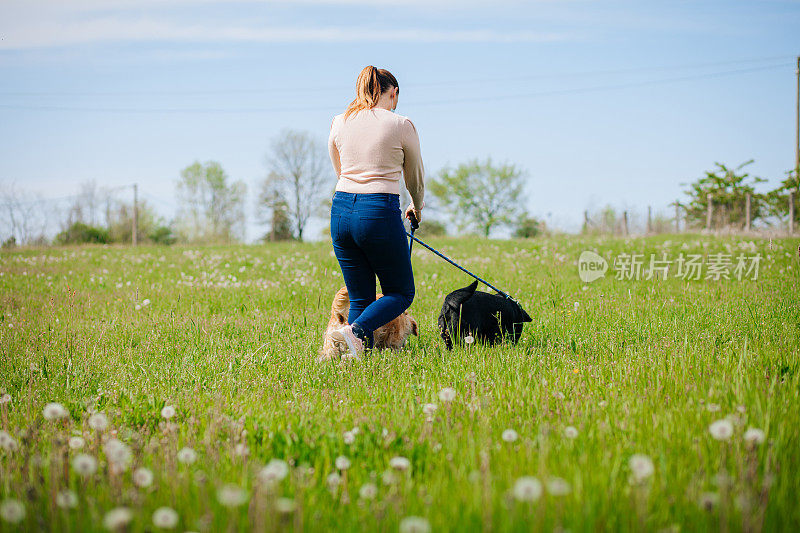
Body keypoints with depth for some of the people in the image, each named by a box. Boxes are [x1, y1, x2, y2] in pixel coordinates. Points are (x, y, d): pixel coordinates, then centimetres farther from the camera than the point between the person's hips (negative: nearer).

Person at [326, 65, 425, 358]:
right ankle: (356, 331, -16)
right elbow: (415, 177, 13)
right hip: (380, 211, -5)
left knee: (360, 298, 13)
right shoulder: (401, 125, -1)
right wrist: (417, 208, 34)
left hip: (341, 210, 5)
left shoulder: (339, 124, 10)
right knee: (401, 292, 9)